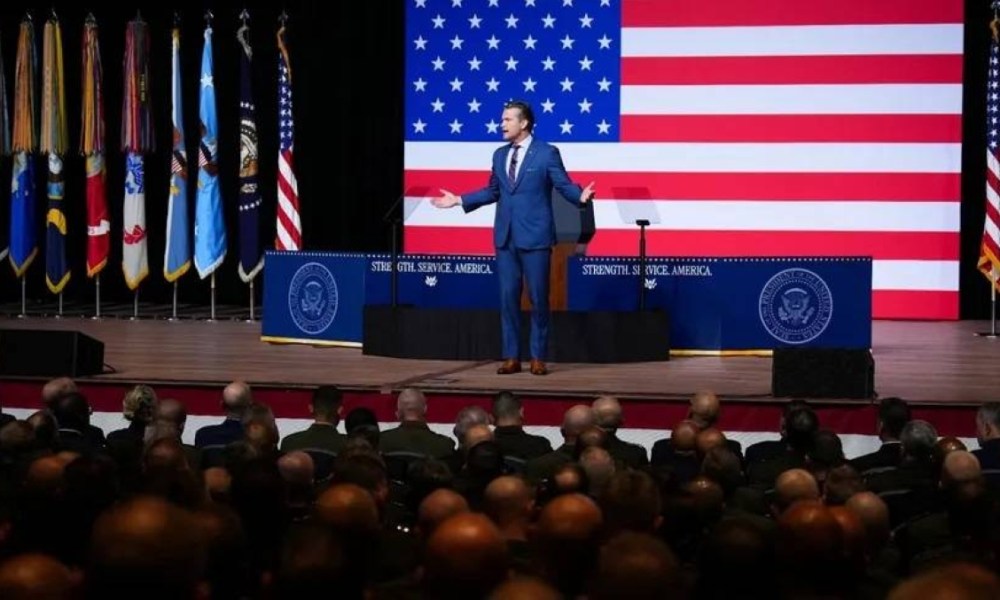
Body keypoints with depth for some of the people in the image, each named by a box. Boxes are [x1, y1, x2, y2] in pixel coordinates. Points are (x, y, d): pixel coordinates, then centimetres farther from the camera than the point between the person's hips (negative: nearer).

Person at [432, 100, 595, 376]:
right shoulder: (500, 155, 12)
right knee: (508, 297, 5)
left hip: (534, 237, -5)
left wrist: (581, 196, -28)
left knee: (538, 298, 0)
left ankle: (538, 358, 8)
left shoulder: (547, 153, -4)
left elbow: (565, 186, -7)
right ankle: (512, 357, 10)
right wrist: (459, 200, 19)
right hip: (505, 237, 5)